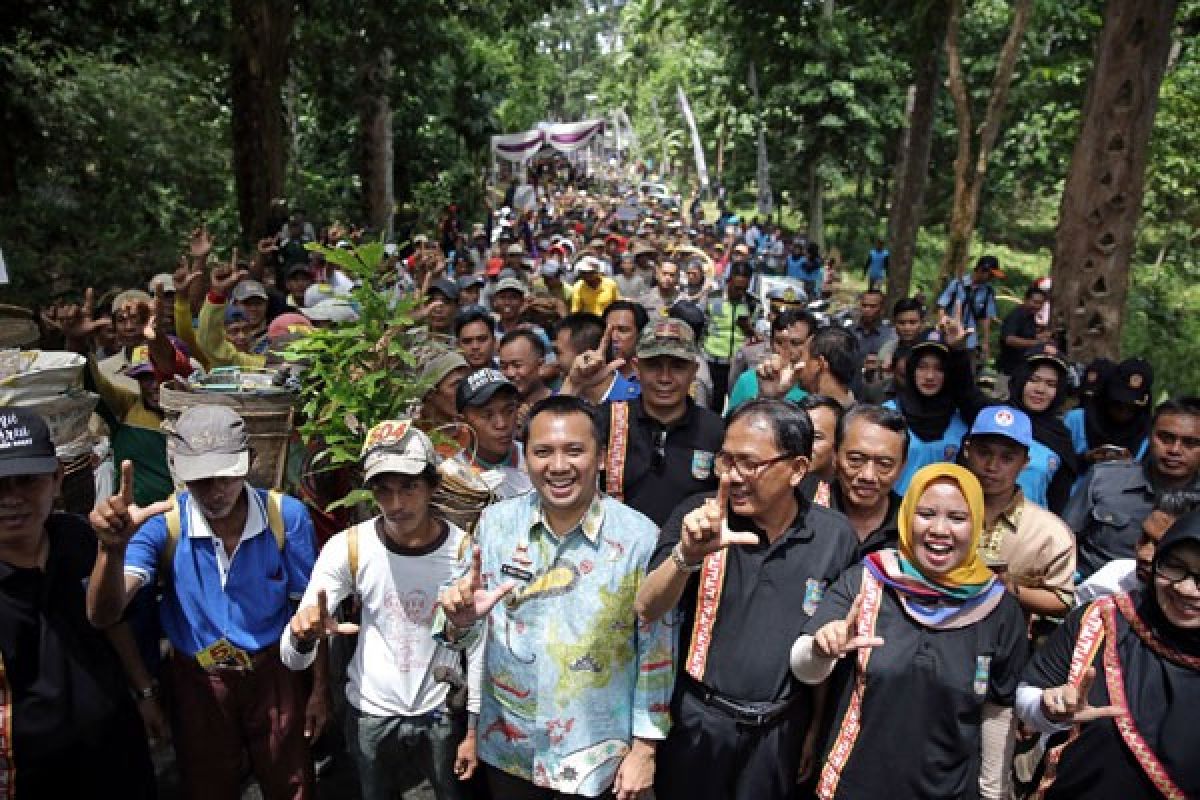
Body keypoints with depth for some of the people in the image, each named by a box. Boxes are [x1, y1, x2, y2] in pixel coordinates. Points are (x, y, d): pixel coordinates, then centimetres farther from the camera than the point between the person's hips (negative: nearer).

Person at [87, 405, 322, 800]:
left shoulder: (286, 515, -17)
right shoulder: (162, 523, -18)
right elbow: (104, 615, -29)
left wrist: (319, 687, -2)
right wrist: (113, 547, -48)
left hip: (273, 673, 0)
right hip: (197, 679, 1)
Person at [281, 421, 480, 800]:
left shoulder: (464, 550, -18)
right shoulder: (347, 547, -17)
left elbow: (479, 644, -5)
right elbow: (293, 658, -17)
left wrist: (473, 729, 1)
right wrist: (304, 636, -40)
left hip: (440, 714, 0)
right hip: (370, 714, 1)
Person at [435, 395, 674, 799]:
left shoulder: (639, 536, -15)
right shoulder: (496, 521, -8)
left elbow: (656, 648, -8)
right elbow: (459, 626, -2)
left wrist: (645, 746, -5)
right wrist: (460, 620, -24)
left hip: (597, 759, -2)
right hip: (506, 750, 3)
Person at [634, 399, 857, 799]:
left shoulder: (835, 536, -8)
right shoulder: (698, 517, -12)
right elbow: (647, 611, -19)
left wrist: (819, 724, 9)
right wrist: (687, 554, -36)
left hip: (782, 730, 1)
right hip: (697, 720, 0)